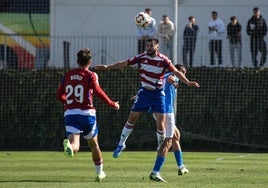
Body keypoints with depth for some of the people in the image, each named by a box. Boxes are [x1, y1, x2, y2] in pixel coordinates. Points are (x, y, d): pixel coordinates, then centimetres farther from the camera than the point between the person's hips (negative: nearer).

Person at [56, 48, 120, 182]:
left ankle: (68, 145, -49)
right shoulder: (91, 76, -1)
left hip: (69, 113, 2)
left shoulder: (67, 75, 13)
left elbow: (59, 96, 17)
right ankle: (100, 172, 31)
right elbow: (98, 91, -15)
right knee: (93, 144, 19)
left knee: (74, 146, -12)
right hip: (86, 113, -2)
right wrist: (112, 104, -5)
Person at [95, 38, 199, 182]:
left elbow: (176, 72, -12)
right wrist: (107, 67, -3)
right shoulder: (141, 58, -3)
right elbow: (124, 64, 2)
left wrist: (188, 82, -24)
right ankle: (121, 144, 14)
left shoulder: (163, 60, -8)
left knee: (160, 122, -7)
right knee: (132, 118, -1)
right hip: (144, 92, 1)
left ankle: (162, 147, 11)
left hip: (158, 93, -1)